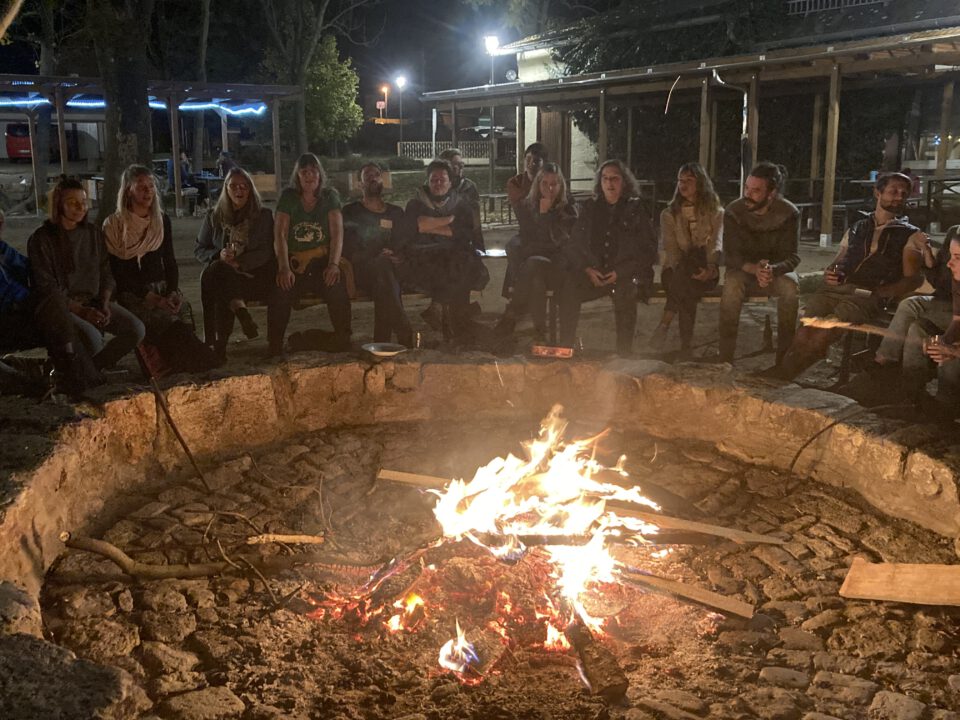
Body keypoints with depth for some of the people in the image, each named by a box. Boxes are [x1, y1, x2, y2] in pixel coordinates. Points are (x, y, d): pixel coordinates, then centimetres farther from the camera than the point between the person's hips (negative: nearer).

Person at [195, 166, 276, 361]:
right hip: (223, 275, 3)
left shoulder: (263, 215, 8)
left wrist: (239, 262, -18)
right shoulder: (214, 217, 15)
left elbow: (266, 252, -1)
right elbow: (199, 249, 15)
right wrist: (218, 256, -9)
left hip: (253, 274, -3)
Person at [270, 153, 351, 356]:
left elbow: (337, 233, -4)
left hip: (323, 260, 0)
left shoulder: (330, 196, 6)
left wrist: (333, 265, -20)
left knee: (337, 285, -31)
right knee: (281, 289, -29)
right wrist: (284, 268, -19)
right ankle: (274, 344, -17)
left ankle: (342, 338, -16)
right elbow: (280, 234, -4)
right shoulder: (288, 197, 5)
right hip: (295, 262, 0)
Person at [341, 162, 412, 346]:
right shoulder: (350, 211, 16)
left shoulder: (396, 212, 24)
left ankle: (382, 340, -43)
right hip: (363, 269, -2)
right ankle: (405, 333, -49)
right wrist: (376, 258, -13)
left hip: (392, 268, 2)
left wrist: (397, 257, -8)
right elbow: (348, 250, 3)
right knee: (382, 266, -38)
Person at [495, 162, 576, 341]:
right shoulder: (526, 207, 13)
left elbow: (559, 241, -7)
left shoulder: (569, 210, 7)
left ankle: (512, 314, -26)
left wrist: (546, 213, -7)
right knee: (536, 278, -37)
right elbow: (526, 242, 9)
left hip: (558, 268, -1)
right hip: (528, 264, 1)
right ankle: (539, 329, -32)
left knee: (534, 264, -36)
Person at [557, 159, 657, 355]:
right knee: (568, 284, -28)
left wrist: (620, 272, -10)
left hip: (626, 274, -2)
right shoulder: (590, 207, 17)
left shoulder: (636, 209, 8)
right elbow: (574, 244, 14)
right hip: (593, 274, 2)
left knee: (626, 290, -36)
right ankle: (565, 346, -24)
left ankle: (624, 352, -29)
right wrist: (587, 269, -6)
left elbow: (649, 250, 3)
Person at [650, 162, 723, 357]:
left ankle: (664, 324, -36)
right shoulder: (669, 214, 12)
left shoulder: (716, 212, 9)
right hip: (676, 271, 1)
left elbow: (716, 245, -5)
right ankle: (685, 345, -39)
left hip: (703, 273, -1)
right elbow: (670, 248, 0)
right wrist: (681, 268, -21)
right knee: (685, 280, -36)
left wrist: (711, 268, -26)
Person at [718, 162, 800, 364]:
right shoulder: (734, 211, -12)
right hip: (743, 269, 0)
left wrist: (773, 269, -39)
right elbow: (730, 256, -14)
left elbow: (792, 256, -14)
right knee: (732, 284, -34)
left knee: (791, 286, -33)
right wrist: (754, 268, -36)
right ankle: (725, 357, -32)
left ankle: (784, 358, -24)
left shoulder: (788, 213, -13)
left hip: (777, 270, 0)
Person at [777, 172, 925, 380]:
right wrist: (829, 274, 4)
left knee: (820, 338, -29)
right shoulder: (856, 229, 26)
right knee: (803, 336, -25)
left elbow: (912, 280, 5)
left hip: (867, 296, -4)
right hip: (834, 289, 4)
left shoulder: (911, 235, 15)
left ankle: (779, 380, -27)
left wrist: (881, 293, -13)